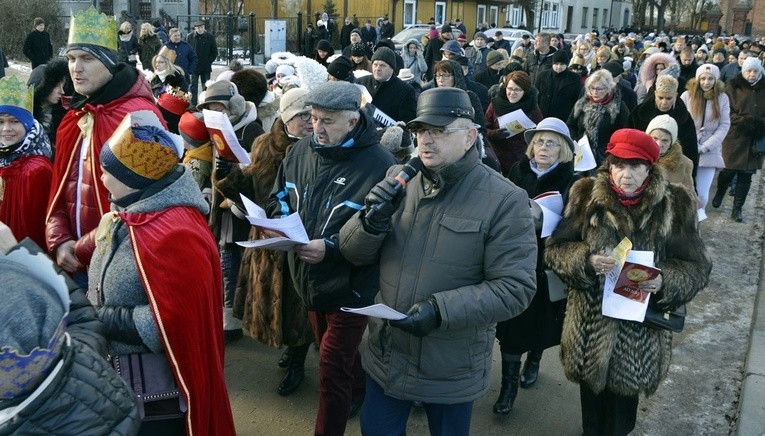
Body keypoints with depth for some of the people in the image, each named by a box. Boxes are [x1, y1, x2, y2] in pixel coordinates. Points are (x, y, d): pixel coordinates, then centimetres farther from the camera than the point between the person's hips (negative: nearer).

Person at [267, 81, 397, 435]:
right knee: (340, 352, 27)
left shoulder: (379, 165, -22)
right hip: (309, 278, 7)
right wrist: (280, 222, -10)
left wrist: (332, 248, -31)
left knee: (332, 367, 1)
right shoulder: (302, 150, -3)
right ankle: (359, 392, 54)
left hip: (349, 286, -7)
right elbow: (280, 196, 11)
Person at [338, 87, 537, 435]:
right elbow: (353, 253, 2)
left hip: (451, 368, -4)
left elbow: (515, 287, -17)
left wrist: (441, 309, -28)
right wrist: (372, 221, -20)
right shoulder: (397, 180, -1)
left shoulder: (505, 200, -15)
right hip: (385, 353, 4)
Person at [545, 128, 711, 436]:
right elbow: (555, 249, -2)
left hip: (640, 332, -1)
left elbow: (698, 267, -3)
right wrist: (587, 260, -22)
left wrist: (664, 282, -23)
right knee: (592, 403, 20)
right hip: (590, 324, 1)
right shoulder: (586, 195, -6)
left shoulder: (675, 205, -8)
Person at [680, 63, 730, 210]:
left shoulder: (722, 98, 6)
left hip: (709, 153, 1)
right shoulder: (687, 95, 2)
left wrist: (705, 147, -8)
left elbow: (724, 125, 2)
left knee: (702, 194, -5)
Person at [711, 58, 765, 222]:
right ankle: (719, 194, 33)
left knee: (746, 175, 4)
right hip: (735, 137, -2)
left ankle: (737, 208, 15)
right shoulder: (733, 87, -1)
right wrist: (744, 121, -20)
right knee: (729, 171, 1)